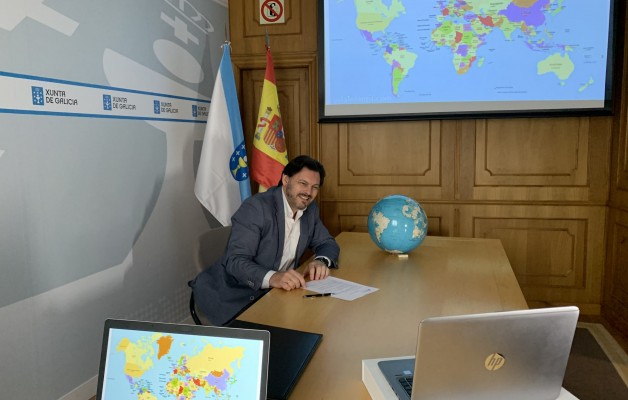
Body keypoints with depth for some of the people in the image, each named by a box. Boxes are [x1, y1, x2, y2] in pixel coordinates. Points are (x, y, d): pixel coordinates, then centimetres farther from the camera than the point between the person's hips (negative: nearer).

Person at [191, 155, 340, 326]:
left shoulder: (310, 209, 2)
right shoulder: (256, 208, -19)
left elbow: (327, 243, 10)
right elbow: (235, 261, -26)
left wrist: (321, 261, -14)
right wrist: (271, 277, -44)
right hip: (236, 295, -6)